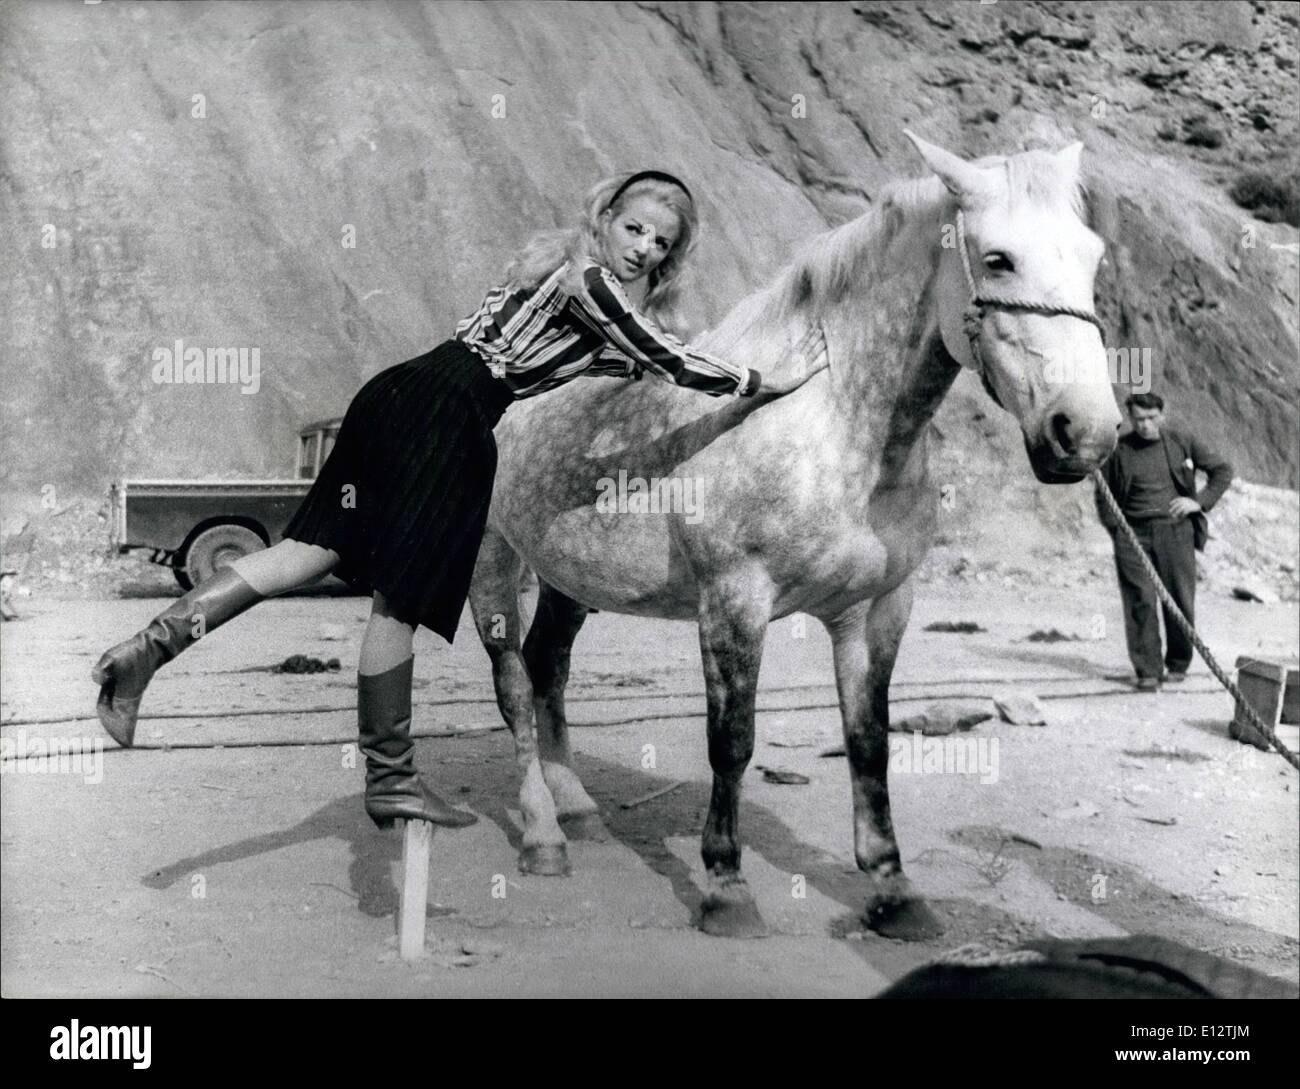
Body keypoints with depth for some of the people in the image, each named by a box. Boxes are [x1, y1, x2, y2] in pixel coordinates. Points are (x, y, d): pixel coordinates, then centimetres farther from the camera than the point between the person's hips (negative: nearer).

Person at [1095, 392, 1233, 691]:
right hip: (1134, 534, 0)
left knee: (1181, 600, 1)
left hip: (1176, 530, 1)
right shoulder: (1119, 450, 5)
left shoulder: (1182, 443, 6)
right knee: (1140, 602, -7)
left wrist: (1199, 501, 0)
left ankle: (1178, 664, 19)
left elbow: (1223, 471, 14)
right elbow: (1104, 496, 14)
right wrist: (1116, 529, 1)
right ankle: (1147, 671, -2)